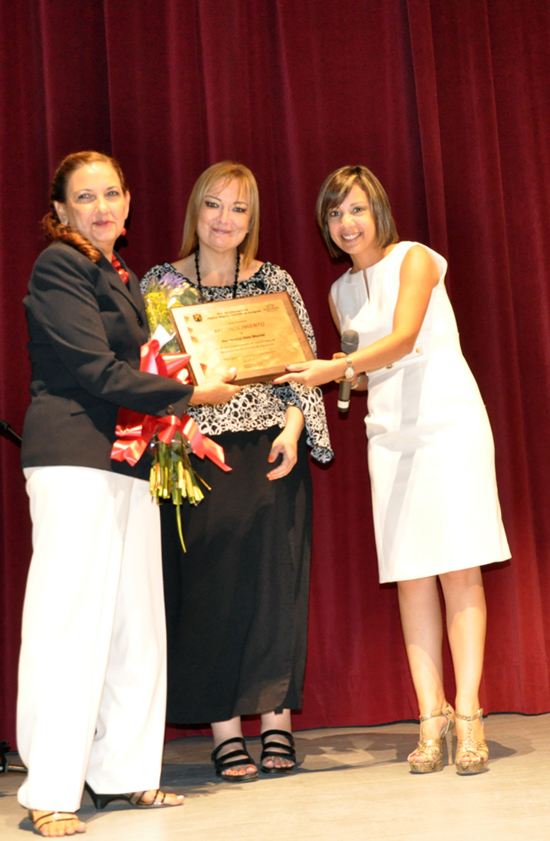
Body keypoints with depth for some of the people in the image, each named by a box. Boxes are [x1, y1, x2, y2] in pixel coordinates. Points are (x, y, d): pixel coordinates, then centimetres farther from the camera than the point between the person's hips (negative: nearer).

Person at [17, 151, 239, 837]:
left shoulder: (124, 279, 22)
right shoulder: (60, 266, -5)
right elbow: (96, 371, -12)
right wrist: (190, 394, -8)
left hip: (128, 459, 9)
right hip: (73, 455, -9)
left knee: (136, 620, 7)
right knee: (69, 618, -8)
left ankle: (122, 772, 14)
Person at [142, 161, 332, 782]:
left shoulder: (274, 282, 10)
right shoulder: (159, 282, 7)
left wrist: (293, 430, -6)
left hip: (270, 450, 1)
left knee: (274, 580, 1)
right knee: (207, 582, -3)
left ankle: (277, 719, 10)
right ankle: (225, 730, 5)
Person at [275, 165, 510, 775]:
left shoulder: (414, 260, -2)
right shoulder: (341, 293, 15)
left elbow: (403, 341, -17)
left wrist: (335, 367, -28)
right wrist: (344, 374, 0)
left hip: (449, 422, -5)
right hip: (390, 434, 5)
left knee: (459, 568, -8)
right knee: (410, 575, 0)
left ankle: (468, 714, -5)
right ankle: (431, 715, 3)